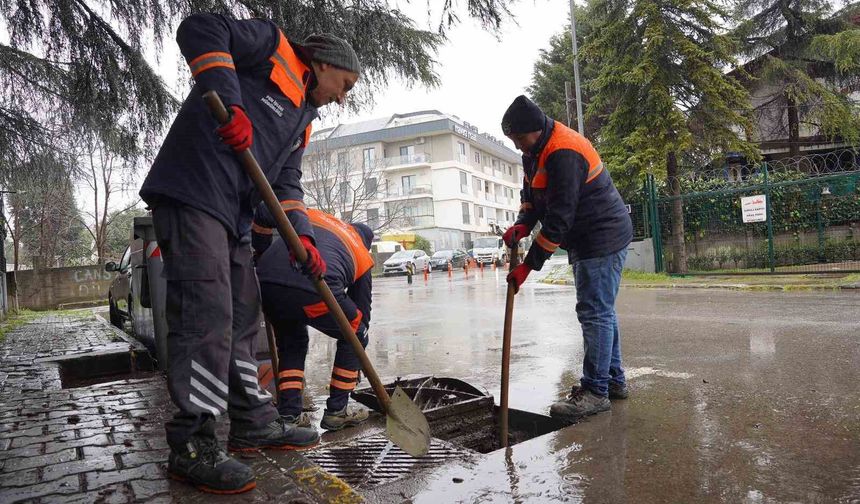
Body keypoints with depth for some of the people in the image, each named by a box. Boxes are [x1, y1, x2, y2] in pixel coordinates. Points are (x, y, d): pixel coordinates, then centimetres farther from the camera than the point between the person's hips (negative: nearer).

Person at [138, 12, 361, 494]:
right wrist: (230, 104, -22)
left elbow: (286, 183, 18)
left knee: (244, 315, 11)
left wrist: (302, 236, 2)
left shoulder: (303, 121, 25)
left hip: (233, 214, 10)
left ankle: (255, 422, 23)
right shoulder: (274, 46, 4)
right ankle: (193, 446, -4)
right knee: (207, 315, -14)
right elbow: (201, 29, -10)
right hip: (193, 192, -10)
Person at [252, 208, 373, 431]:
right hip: (316, 287, -3)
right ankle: (336, 411, 26)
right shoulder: (362, 255, 29)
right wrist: (357, 366, 43)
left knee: (291, 343, 30)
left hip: (266, 283, 4)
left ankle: (288, 414, 25)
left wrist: (262, 252, 35)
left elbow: (263, 214, 20)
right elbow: (362, 308, 33)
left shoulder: (312, 215, 33)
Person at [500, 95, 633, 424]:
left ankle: (596, 391, -2)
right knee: (601, 311, 15)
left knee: (595, 312, -9)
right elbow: (531, 194, 14)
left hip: (602, 239, -11)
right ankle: (614, 380, 26)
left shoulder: (563, 154, -25)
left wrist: (528, 265, -24)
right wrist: (522, 225, -8)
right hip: (588, 240, 11)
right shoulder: (536, 150, 8)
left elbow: (559, 218, -28)